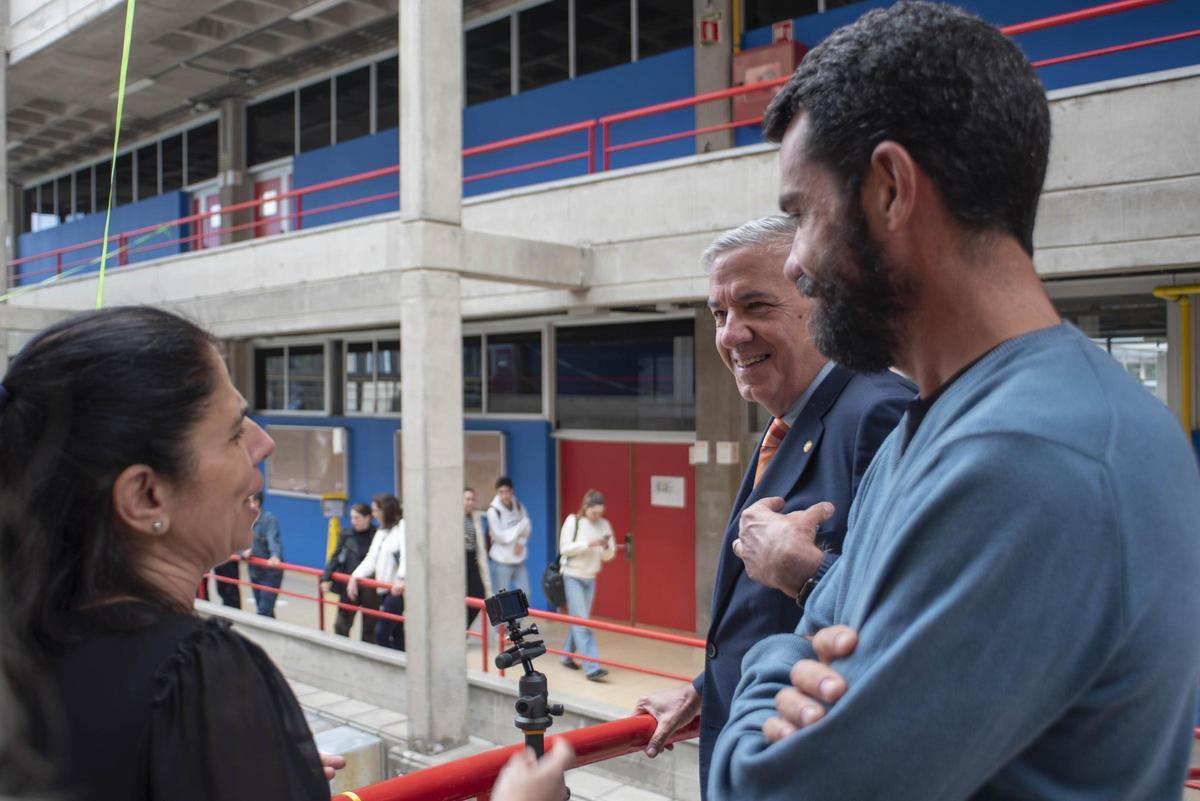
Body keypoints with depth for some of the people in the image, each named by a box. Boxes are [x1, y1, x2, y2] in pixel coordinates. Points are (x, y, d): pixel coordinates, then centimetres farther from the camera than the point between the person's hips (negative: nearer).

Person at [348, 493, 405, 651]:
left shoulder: (403, 526, -9)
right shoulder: (382, 531, 17)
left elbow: (406, 555, -23)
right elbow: (371, 558, 12)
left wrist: (401, 580, -36)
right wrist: (355, 576, -2)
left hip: (398, 588, -8)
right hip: (384, 588, 8)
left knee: (381, 631, -10)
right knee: (396, 632, 11)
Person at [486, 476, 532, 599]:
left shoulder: (518, 506, 2)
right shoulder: (493, 510, -14)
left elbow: (527, 527, 6)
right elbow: (500, 536, -15)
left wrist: (521, 543, -11)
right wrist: (519, 527, -12)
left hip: (518, 558, 5)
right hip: (502, 561, -5)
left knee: (524, 593, 6)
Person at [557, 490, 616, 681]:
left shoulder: (604, 525, 1)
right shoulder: (573, 521, -9)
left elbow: (608, 556, 4)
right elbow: (564, 548, -13)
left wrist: (606, 547, -18)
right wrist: (588, 544, -22)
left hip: (590, 579, 5)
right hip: (572, 577, -5)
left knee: (578, 621, 13)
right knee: (581, 622, -10)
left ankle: (567, 656, 30)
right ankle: (592, 667, -15)